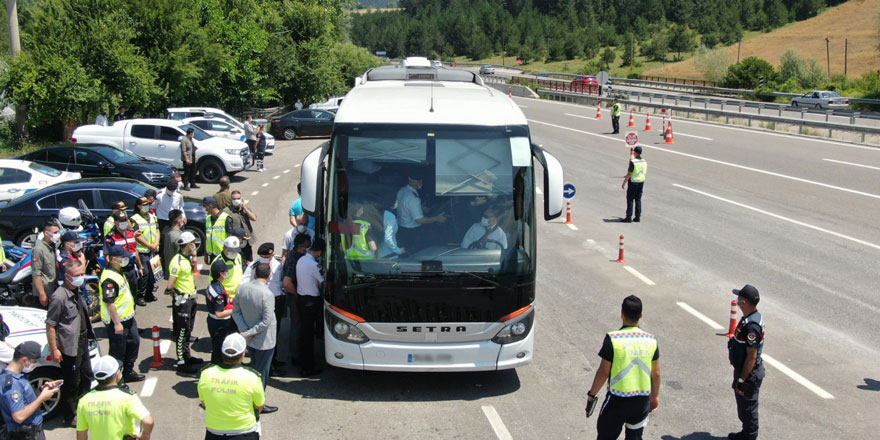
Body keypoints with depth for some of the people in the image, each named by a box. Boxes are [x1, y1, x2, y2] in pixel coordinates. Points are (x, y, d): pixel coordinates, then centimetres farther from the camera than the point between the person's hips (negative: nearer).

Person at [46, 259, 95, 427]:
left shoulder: (77, 291, 5)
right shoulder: (59, 297, -23)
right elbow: (50, 325, -20)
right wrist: (54, 350, -19)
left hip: (82, 342, 9)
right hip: (69, 346, -9)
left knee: (86, 376, 21)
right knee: (72, 382, 4)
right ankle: (70, 417, 19)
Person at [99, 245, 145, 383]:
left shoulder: (118, 272, 9)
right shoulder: (109, 278, -25)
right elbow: (109, 302, -27)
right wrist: (117, 323, -25)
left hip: (128, 318, 10)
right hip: (117, 321, -10)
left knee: (133, 343, 20)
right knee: (118, 351, 1)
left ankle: (128, 372, 35)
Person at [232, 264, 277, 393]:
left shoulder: (242, 288, -7)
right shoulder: (267, 294, -26)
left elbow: (235, 312, -2)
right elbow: (266, 320, -26)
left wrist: (244, 329, -8)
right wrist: (249, 333, -18)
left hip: (249, 340, 6)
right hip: (264, 341, -6)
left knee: (254, 367, 26)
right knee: (262, 372, 9)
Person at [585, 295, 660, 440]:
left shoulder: (613, 339, -16)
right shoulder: (651, 340, -3)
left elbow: (603, 372, -12)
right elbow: (656, 374, 5)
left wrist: (591, 394, 1)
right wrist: (655, 396, 20)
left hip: (617, 400, -4)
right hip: (642, 400, 4)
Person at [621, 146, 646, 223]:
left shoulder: (633, 162, -17)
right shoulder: (644, 162, 3)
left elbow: (629, 174, -18)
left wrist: (624, 183, -8)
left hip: (633, 183, -6)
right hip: (641, 182, 6)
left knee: (630, 200, 2)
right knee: (638, 200, 12)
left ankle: (629, 217, 1)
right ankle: (638, 217, 11)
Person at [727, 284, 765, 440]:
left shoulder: (751, 326, -30)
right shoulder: (754, 316, 2)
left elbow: (752, 356, -27)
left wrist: (742, 380, -22)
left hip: (749, 374, -10)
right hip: (745, 370, 10)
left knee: (747, 407, 7)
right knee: (744, 405, 23)